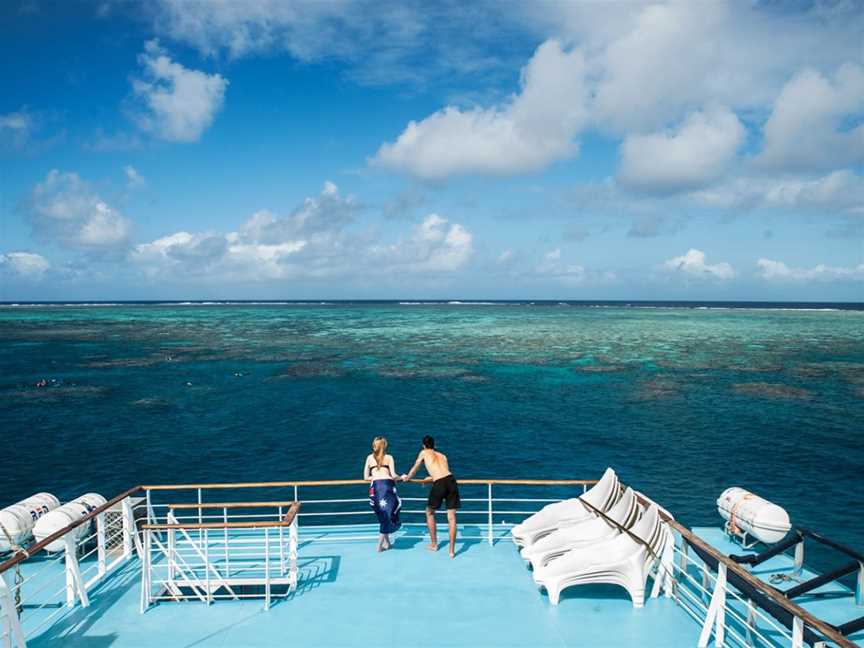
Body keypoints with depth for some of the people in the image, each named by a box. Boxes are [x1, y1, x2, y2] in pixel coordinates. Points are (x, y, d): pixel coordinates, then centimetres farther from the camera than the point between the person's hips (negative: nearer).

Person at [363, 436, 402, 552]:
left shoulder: (369, 458, 22)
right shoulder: (389, 457, 15)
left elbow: (366, 477, 21)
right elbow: (393, 475, 5)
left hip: (375, 486, 3)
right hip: (387, 484, -3)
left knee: (383, 515, 15)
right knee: (389, 513, 4)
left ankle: (387, 542, 19)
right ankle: (380, 544, -3)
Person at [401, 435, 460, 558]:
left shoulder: (424, 453, 19)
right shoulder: (443, 455, 28)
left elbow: (414, 469, 31)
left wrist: (406, 477, 50)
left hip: (439, 484, -3)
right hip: (451, 480, 3)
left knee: (430, 513, 19)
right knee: (451, 517, 7)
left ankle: (434, 544, 26)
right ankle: (452, 550, 7)